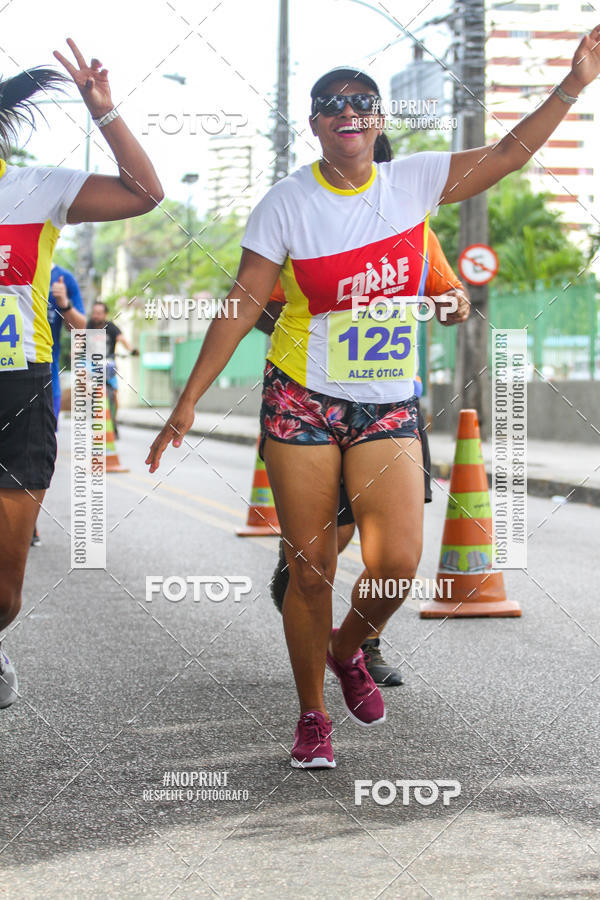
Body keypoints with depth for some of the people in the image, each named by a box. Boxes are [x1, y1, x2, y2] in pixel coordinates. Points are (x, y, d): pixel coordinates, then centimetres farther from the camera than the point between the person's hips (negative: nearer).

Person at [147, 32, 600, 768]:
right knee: (310, 569, -1)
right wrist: (188, 401, -8)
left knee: (397, 562, -11)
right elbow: (243, 304, -5)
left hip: (388, 405, 2)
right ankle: (312, 717, 17)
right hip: (303, 402, -2)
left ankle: (347, 648, 22)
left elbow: (508, 154, 5)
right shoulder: (287, 203, -5)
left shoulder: (413, 182, 2)